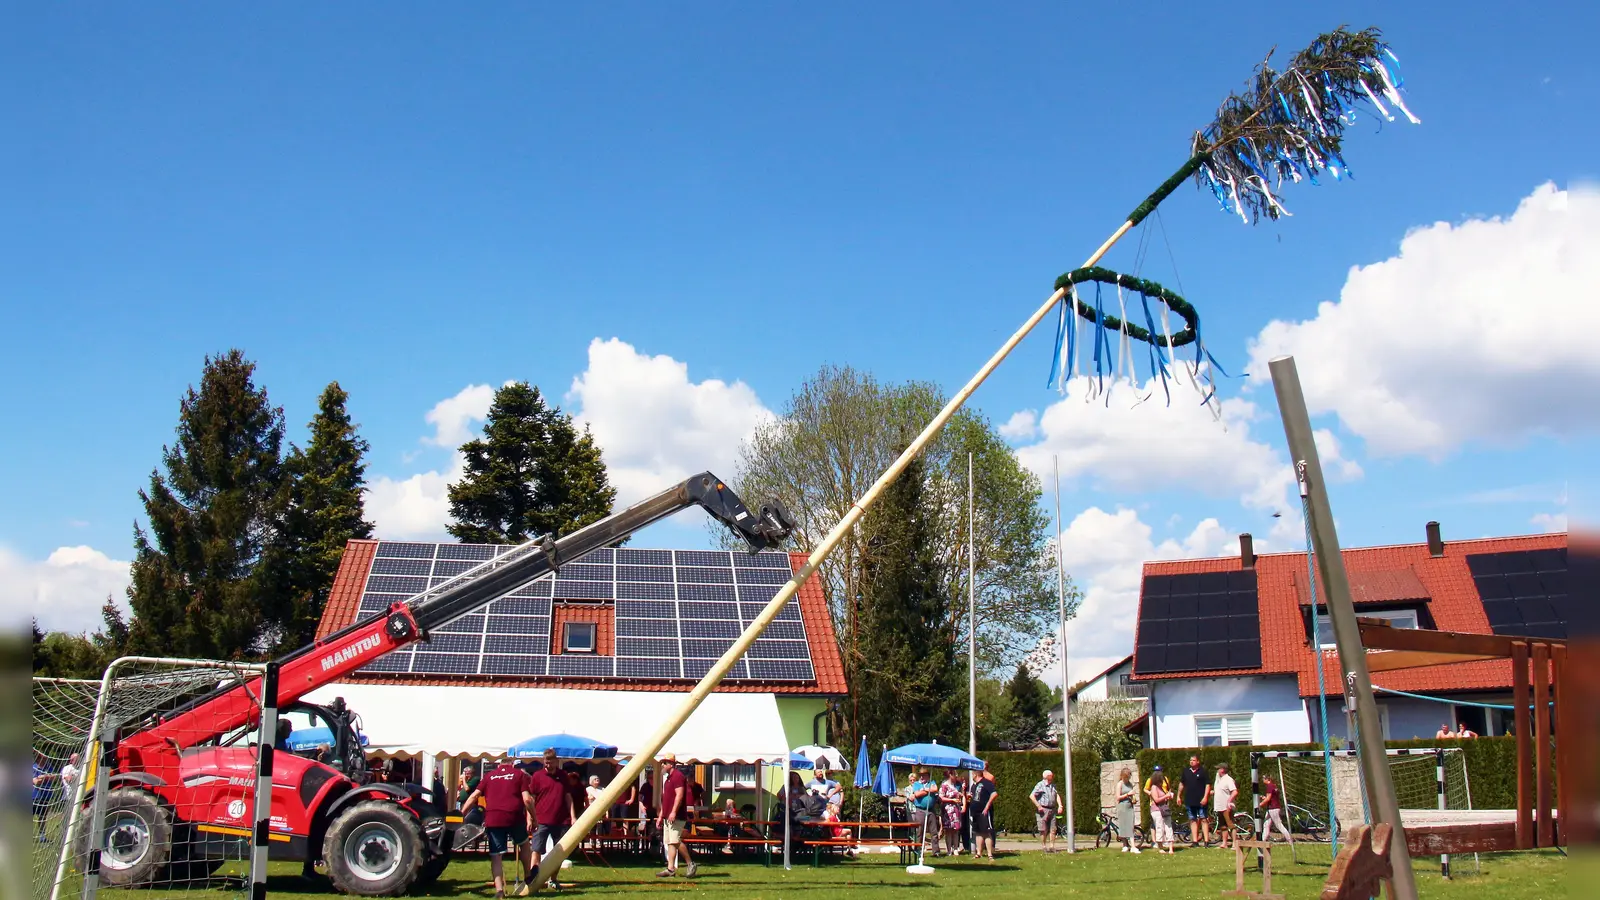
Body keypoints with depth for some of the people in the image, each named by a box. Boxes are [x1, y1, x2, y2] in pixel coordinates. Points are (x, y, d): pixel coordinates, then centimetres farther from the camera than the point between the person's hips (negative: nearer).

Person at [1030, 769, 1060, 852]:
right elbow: (1031, 796, -13)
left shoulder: (1053, 785, 16)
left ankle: (1051, 847, 9)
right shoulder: (1040, 785, -7)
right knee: (1043, 830, -2)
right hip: (1042, 810, -6)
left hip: (1052, 810, 6)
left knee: (1053, 829, 3)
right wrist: (1038, 806, -17)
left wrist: (1060, 805, -3)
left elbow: (1057, 795, 12)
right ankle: (1043, 847, 6)